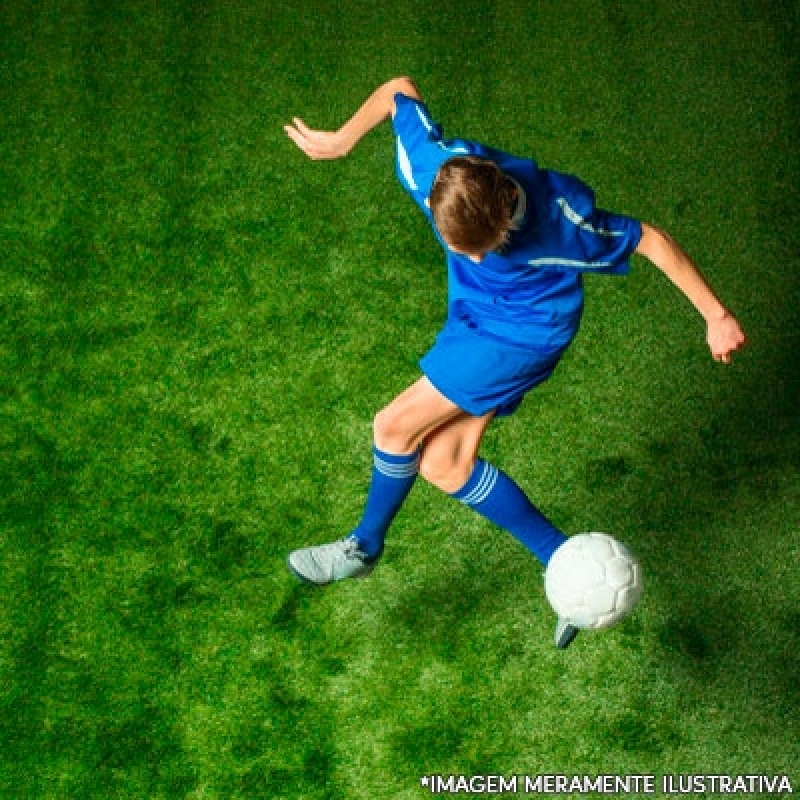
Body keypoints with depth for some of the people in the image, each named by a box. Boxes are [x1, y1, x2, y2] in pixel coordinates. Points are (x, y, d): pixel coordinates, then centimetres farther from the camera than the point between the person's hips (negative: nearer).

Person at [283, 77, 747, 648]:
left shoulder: (559, 219, -34)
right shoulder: (433, 164, -24)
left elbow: (651, 240, -20)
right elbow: (400, 90, -6)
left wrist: (716, 316, -14)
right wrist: (341, 140, 6)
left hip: (526, 333, -6)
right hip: (474, 318, 6)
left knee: (397, 426, -9)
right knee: (443, 465, 1)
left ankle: (366, 546, 19)